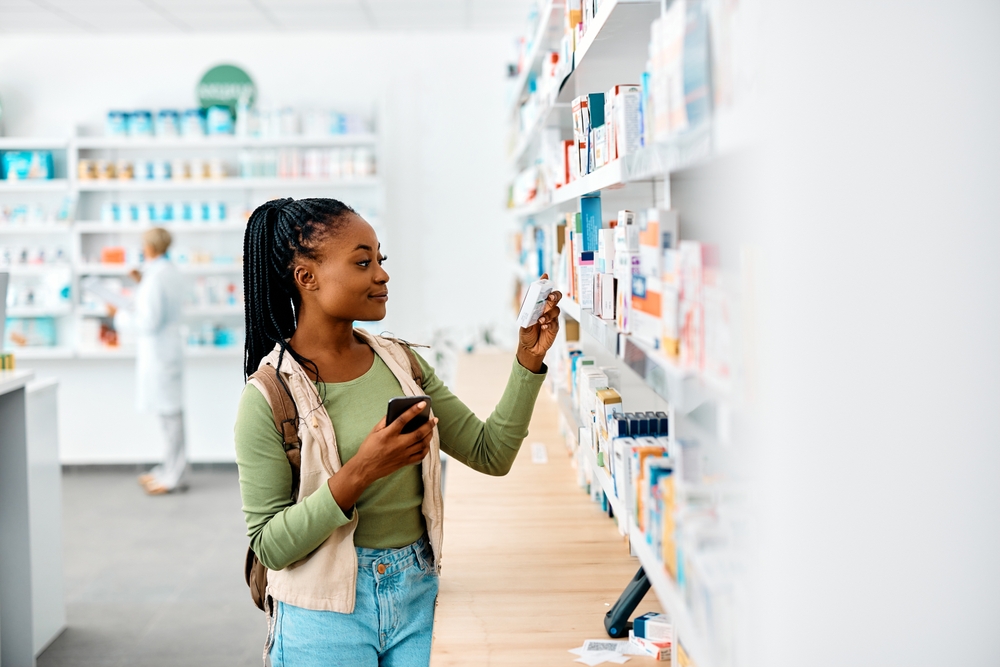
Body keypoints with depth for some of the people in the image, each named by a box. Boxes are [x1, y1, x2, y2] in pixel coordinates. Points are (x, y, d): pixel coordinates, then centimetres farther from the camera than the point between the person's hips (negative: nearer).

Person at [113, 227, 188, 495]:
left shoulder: (155, 278, -20)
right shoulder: (172, 272, 9)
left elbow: (148, 322, -21)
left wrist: (120, 315, -8)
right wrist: (142, 283, 22)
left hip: (158, 350, -10)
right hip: (170, 345, 10)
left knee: (169, 411, -4)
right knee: (170, 410, 15)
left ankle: (175, 476, 2)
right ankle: (171, 468, 24)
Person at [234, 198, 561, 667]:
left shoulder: (401, 363, 2)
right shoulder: (269, 396, -15)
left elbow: (491, 454, 3)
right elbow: (270, 546, -15)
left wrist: (528, 360, -7)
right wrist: (359, 472, -26)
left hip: (414, 596, 5)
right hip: (327, 613, -5)